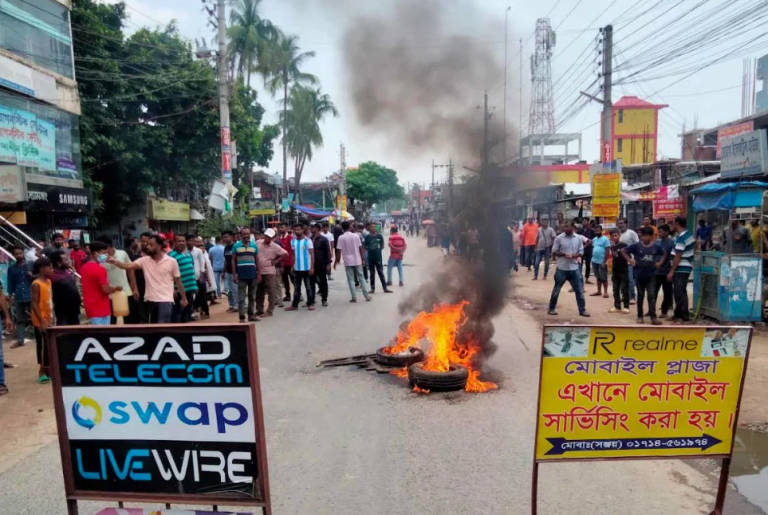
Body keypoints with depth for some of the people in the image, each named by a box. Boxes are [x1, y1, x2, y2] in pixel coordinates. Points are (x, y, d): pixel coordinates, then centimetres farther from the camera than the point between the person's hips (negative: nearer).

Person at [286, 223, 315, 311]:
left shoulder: (308, 241, -8)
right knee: (296, 287, 11)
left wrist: (312, 267, -15)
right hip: (296, 268, 5)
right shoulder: (292, 241, 6)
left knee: (309, 287, 4)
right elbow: (293, 255, 12)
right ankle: (294, 305, 17)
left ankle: (311, 304, 12)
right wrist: (292, 266, 8)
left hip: (306, 268, -5)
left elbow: (312, 254, -9)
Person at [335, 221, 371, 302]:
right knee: (361, 278, 10)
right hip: (357, 260, 2)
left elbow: (339, 251, -10)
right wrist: (362, 259, 9)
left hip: (348, 261, -2)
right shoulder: (356, 236, -1)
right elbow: (360, 248, 1)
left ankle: (354, 297, 3)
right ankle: (367, 296, 11)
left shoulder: (341, 237, -8)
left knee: (351, 280, 5)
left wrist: (336, 261, 0)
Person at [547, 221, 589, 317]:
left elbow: (581, 251, 6)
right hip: (562, 268, -2)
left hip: (574, 268, 2)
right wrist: (563, 254, -19)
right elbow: (554, 252, -3)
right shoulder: (559, 238, -6)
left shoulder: (578, 238, 2)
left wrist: (576, 255, -15)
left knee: (579, 290, 5)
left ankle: (582, 310, 15)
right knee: (556, 289, 7)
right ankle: (551, 308, 19)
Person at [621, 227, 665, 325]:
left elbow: (664, 254, 19)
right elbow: (623, 251, -1)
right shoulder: (636, 246, -6)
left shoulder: (656, 247, 1)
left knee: (651, 296, -3)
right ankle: (640, 316, 19)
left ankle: (653, 317, -3)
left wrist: (660, 262, 5)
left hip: (651, 275, 1)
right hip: (639, 275, -1)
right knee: (640, 296, 9)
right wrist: (629, 260, -8)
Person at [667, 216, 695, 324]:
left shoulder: (680, 238, -20)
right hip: (686, 267, 10)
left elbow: (678, 257, -22)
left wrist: (671, 271, -20)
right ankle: (679, 314, 23)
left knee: (680, 293, -6)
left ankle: (684, 317, -3)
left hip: (681, 269, -10)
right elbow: (695, 244, 30)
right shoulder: (689, 234, 10)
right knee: (679, 292, 16)